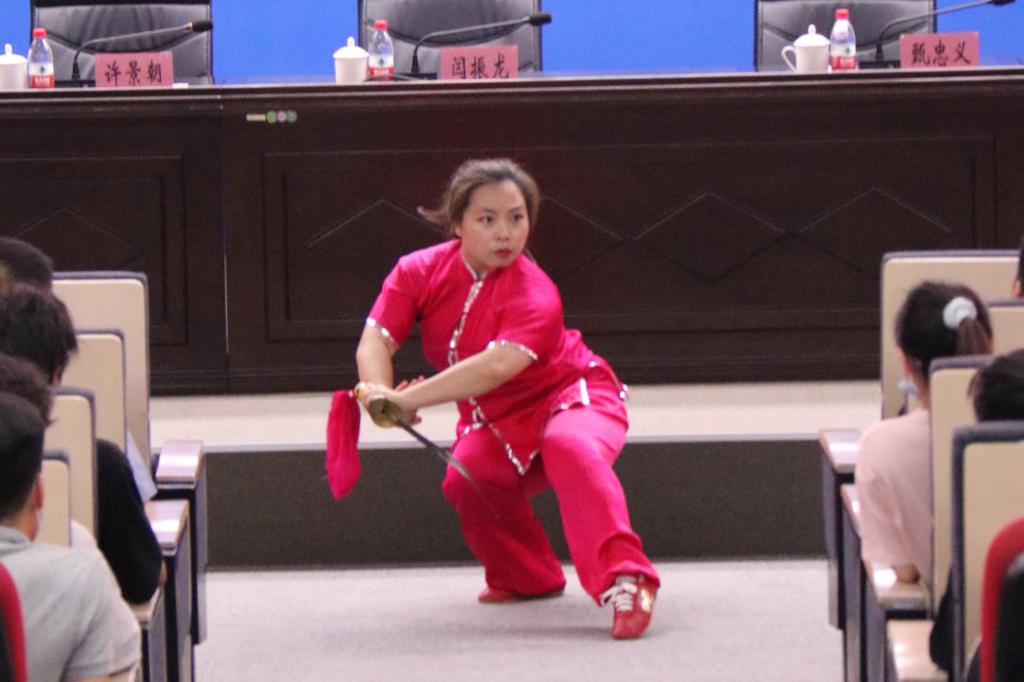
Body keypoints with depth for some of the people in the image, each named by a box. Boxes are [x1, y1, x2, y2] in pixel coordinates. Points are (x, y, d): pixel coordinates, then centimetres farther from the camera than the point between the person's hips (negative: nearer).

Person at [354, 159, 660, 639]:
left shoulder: (535, 296, -28)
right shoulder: (419, 272, -11)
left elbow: (496, 366, -42)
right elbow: (375, 340, -19)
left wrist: (410, 399, -50)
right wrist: (378, 393, -42)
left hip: (572, 398, -5)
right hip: (499, 422, 5)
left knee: (569, 448, -38)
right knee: (468, 479, -24)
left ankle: (625, 581, -47)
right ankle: (526, 577, 5)